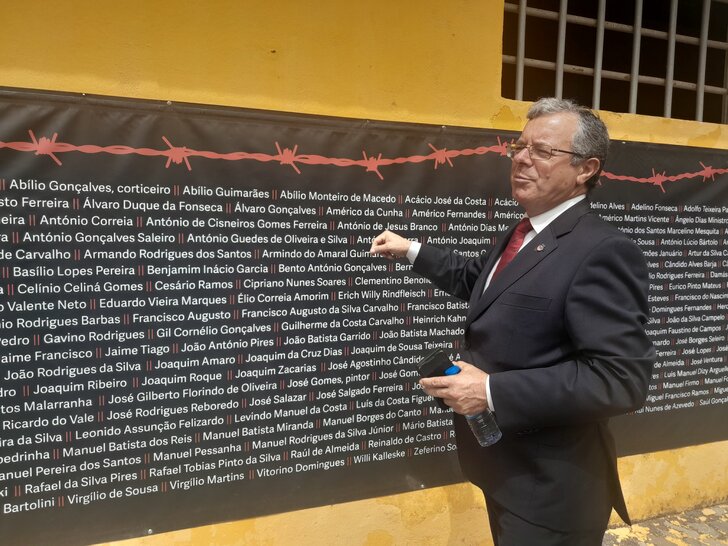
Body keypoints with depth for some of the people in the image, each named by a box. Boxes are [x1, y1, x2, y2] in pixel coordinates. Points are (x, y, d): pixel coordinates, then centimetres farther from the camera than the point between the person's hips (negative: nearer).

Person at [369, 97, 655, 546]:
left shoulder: (603, 251, -22)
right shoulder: (523, 237, 8)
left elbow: (621, 377, -29)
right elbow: (480, 281, 27)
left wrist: (492, 391, -30)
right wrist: (412, 251, 23)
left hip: (549, 488, -9)